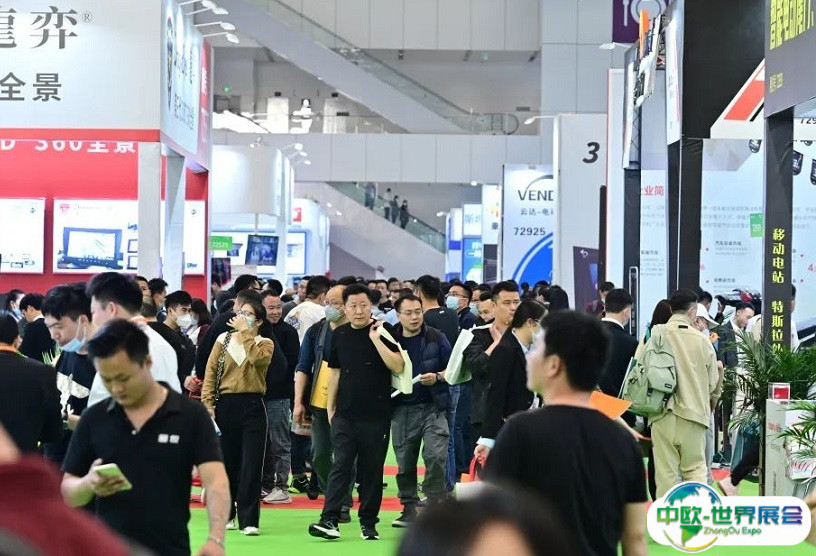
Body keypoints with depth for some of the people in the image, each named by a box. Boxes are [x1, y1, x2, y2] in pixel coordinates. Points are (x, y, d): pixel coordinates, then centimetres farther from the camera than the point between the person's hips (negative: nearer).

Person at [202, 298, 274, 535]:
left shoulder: (265, 344, 6)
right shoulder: (223, 340, 10)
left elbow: (257, 358, -18)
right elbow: (210, 371, 3)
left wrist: (244, 332, -11)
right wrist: (207, 402, -7)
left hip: (253, 406, -2)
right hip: (225, 404, 2)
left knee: (251, 463, -6)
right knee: (225, 461, 9)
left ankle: (248, 520, -4)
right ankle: (226, 514, 22)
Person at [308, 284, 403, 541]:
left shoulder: (384, 330, -2)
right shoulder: (339, 335, 9)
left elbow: (398, 366, -13)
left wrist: (375, 338, -18)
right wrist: (330, 408, 13)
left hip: (376, 415, -2)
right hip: (345, 414, 2)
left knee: (372, 470, 4)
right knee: (340, 466, -5)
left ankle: (368, 523, 12)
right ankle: (329, 520, -11)